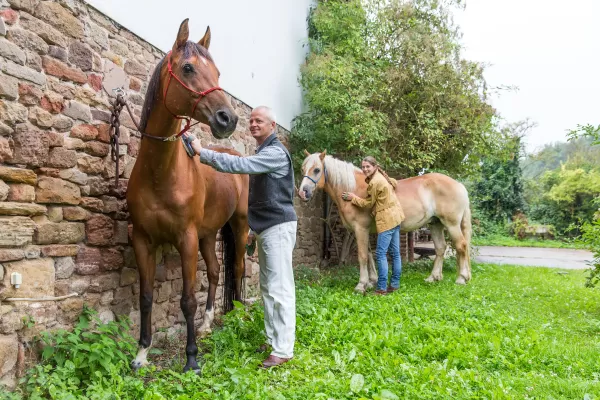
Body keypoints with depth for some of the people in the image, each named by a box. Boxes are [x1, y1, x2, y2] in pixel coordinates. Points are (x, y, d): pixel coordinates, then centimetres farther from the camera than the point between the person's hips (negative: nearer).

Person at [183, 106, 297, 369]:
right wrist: (255, 228, 21)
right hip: (266, 228, 10)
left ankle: (283, 349, -4)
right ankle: (272, 338, 24)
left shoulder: (275, 152, -14)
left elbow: (239, 164, -27)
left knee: (280, 289, -9)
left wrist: (202, 152, -21)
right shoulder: (262, 153, 18)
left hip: (278, 228, -10)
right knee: (267, 287, 14)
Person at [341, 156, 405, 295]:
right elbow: (393, 182, 32)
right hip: (395, 216, 10)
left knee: (381, 254, -7)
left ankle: (382, 288, -5)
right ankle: (395, 284, 20)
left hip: (386, 220, -10)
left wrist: (353, 198, 2)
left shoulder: (374, 183, -17)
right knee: (395, 252, 13)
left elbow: (368, 204, -8)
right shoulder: (381, 177, 12)